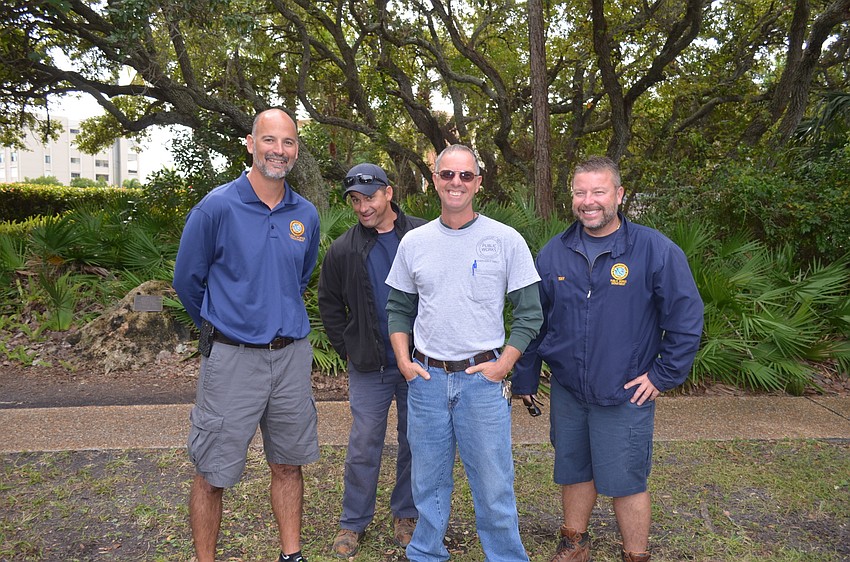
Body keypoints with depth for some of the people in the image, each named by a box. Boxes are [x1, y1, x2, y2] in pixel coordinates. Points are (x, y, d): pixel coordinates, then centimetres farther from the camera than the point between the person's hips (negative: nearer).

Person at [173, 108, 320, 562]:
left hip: (292, 356, 4)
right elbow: (187, 280, 1)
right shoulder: (216, 207, -10)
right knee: (212, 474, 6)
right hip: (232, 358, -4)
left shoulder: (306, 215, 4)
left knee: (288, 465, 15)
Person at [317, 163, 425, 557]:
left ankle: (405, 515, 31)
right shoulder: (343, 250, 0)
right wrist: (347, 350, 5)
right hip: (369, 367, 0)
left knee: (414, 443, 12)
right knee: (363, 447, 6)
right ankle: (353, 523, 23)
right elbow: (329, 304, 11)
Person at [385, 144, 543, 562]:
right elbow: (398, 308, 13)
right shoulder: (414, 242, 4)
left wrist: (502, 366, -9)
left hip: (482, 378, -3)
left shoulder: (506, 240, -4)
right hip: (425, 377, 3)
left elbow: (529, 312, -2)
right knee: (428, 479, 16)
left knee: (493, 483, 5)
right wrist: (404, 361, 2)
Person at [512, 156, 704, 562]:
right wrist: (524, 379, 9)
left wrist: (664, 375, -7)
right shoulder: (553, 253, 1)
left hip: (625, 396, -4)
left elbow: (686, 319, -6)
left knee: (627, 483, 8)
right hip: (566, 392, 4)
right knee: (573, 473, 19)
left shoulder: (655, 250, -11)